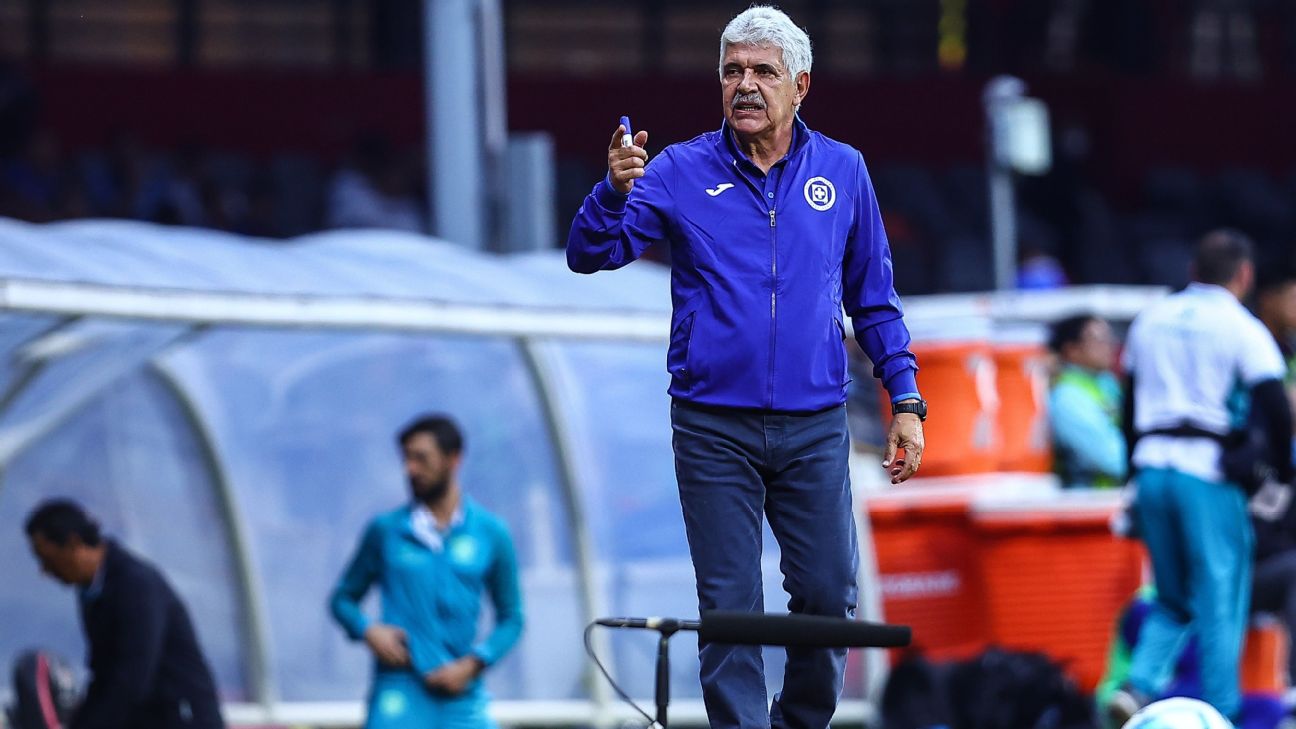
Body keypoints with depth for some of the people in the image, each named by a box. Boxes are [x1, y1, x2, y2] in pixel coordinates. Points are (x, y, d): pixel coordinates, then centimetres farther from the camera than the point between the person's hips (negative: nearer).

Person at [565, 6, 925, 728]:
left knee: (829, 595, 1)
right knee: (730, 607, -1)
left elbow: (874, 299, 14)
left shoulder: (843, 172, 7)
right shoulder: (680, 172, 2)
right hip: (714, 428, -1)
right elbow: (591, 254, -6)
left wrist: (906, 402, 8)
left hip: (814, 425, 1)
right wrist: (616, 189, -26)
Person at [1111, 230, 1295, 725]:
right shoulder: (1240, 328, -4)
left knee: (1174, 600, 16)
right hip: (1207, 475, -5)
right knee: (1221, 604, 2)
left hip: (1151, 469, 5)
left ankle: (1139, 685, -5)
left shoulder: (1151, 320, 13)